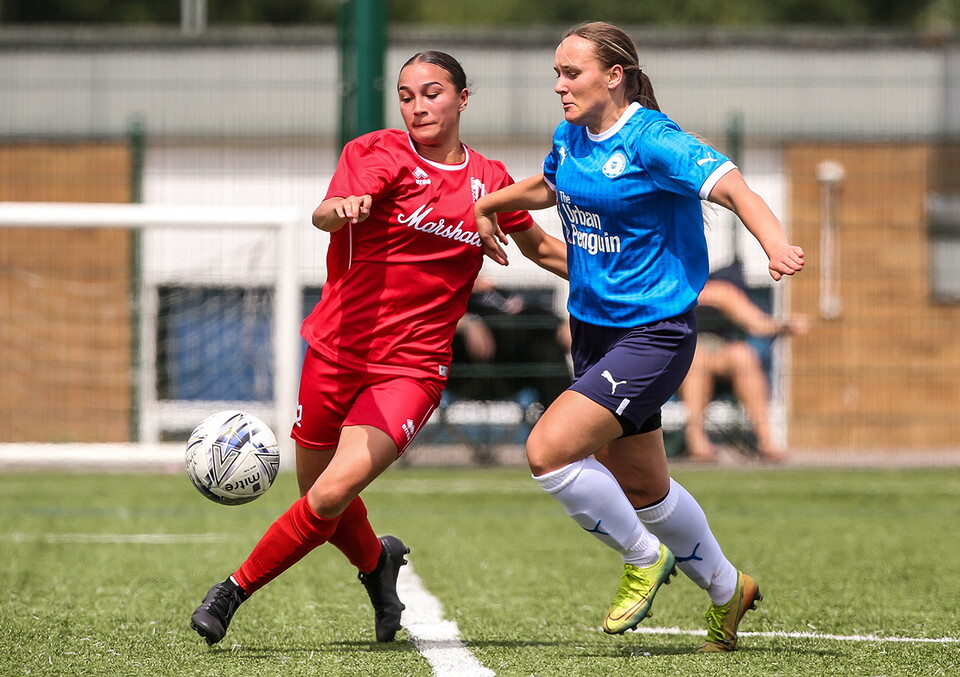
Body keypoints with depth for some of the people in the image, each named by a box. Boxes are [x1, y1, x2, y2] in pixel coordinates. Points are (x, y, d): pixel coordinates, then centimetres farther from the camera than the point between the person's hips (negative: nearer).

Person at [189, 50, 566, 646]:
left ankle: (236, 590, -2)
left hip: (411, 368, 0)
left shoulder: (490, 182, 7)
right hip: (336, 347, 0)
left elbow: (542, 247, 26)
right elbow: (326, 215, -25)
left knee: (331, 496, -18)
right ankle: (377, 562, 45)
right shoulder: (379, 153, -5)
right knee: (319, 494, 12)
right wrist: (342, 208, -49)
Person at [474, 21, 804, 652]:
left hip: (652, 334, -8)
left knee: (548, 450, -21)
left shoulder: (653, 140, -18)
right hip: (593, 329, 8)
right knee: (644, 490, 17)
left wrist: (777, 245, -46)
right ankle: (726, 589, 38)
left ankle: (643, 557, 1)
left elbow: (731, 186, -30)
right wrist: (487, 205, 21)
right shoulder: (571, 138, 6)